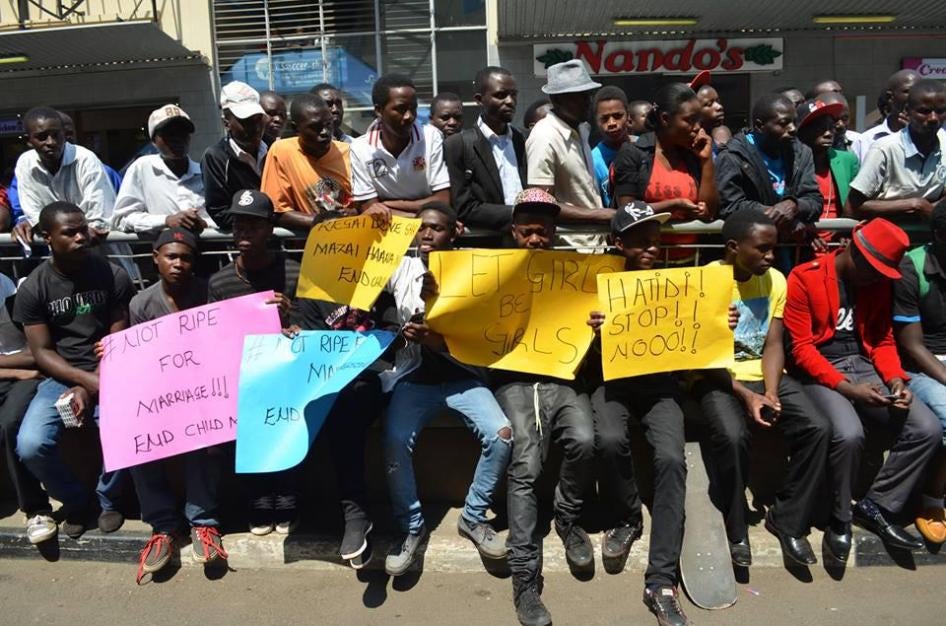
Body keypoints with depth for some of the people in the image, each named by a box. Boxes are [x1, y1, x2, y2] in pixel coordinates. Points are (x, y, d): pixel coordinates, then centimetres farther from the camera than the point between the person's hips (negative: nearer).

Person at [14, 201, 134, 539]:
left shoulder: (113, 276, -3)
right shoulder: (33, 288, -2)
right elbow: (42, 352, -3)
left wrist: (91, 388, -14)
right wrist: (86, 380, -19)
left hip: (109, 374, -1)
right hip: (59, 378, 1)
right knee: (30, 446, -23)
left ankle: (107, 498, 5)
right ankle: (75, 500, 7)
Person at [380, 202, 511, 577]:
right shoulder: (402, 269, 6)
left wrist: (437, 341, -23)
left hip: (460, 375, 0)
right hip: (413, 376, 0)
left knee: (501, 435, -22)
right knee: (394, 441, -27)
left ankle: (473, 517, 3)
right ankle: (411, 526, -2)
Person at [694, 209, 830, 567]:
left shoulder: (775, 280, 3)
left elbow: (773, 345, 1)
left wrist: (770, 392, -16)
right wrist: (745, 394, -21)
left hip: (765, 374, 5)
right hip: (718, 378, -4)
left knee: (818, 428, -18)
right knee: (732, 436, -32)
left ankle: (788, 520, 0)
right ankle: (736, 530, -9)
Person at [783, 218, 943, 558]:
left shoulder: (879, 283, 9)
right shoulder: (804, 278, -11)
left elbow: (883, 339, 12)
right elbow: (801, 348, -13)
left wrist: (896, 380, -8)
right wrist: (846, 388, -22)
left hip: (864, 367, 6)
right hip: (819, 372, -6)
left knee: (928, 429, -12)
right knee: (849, 434, -33)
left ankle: (876, 506, 5)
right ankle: (839, 518, -6)